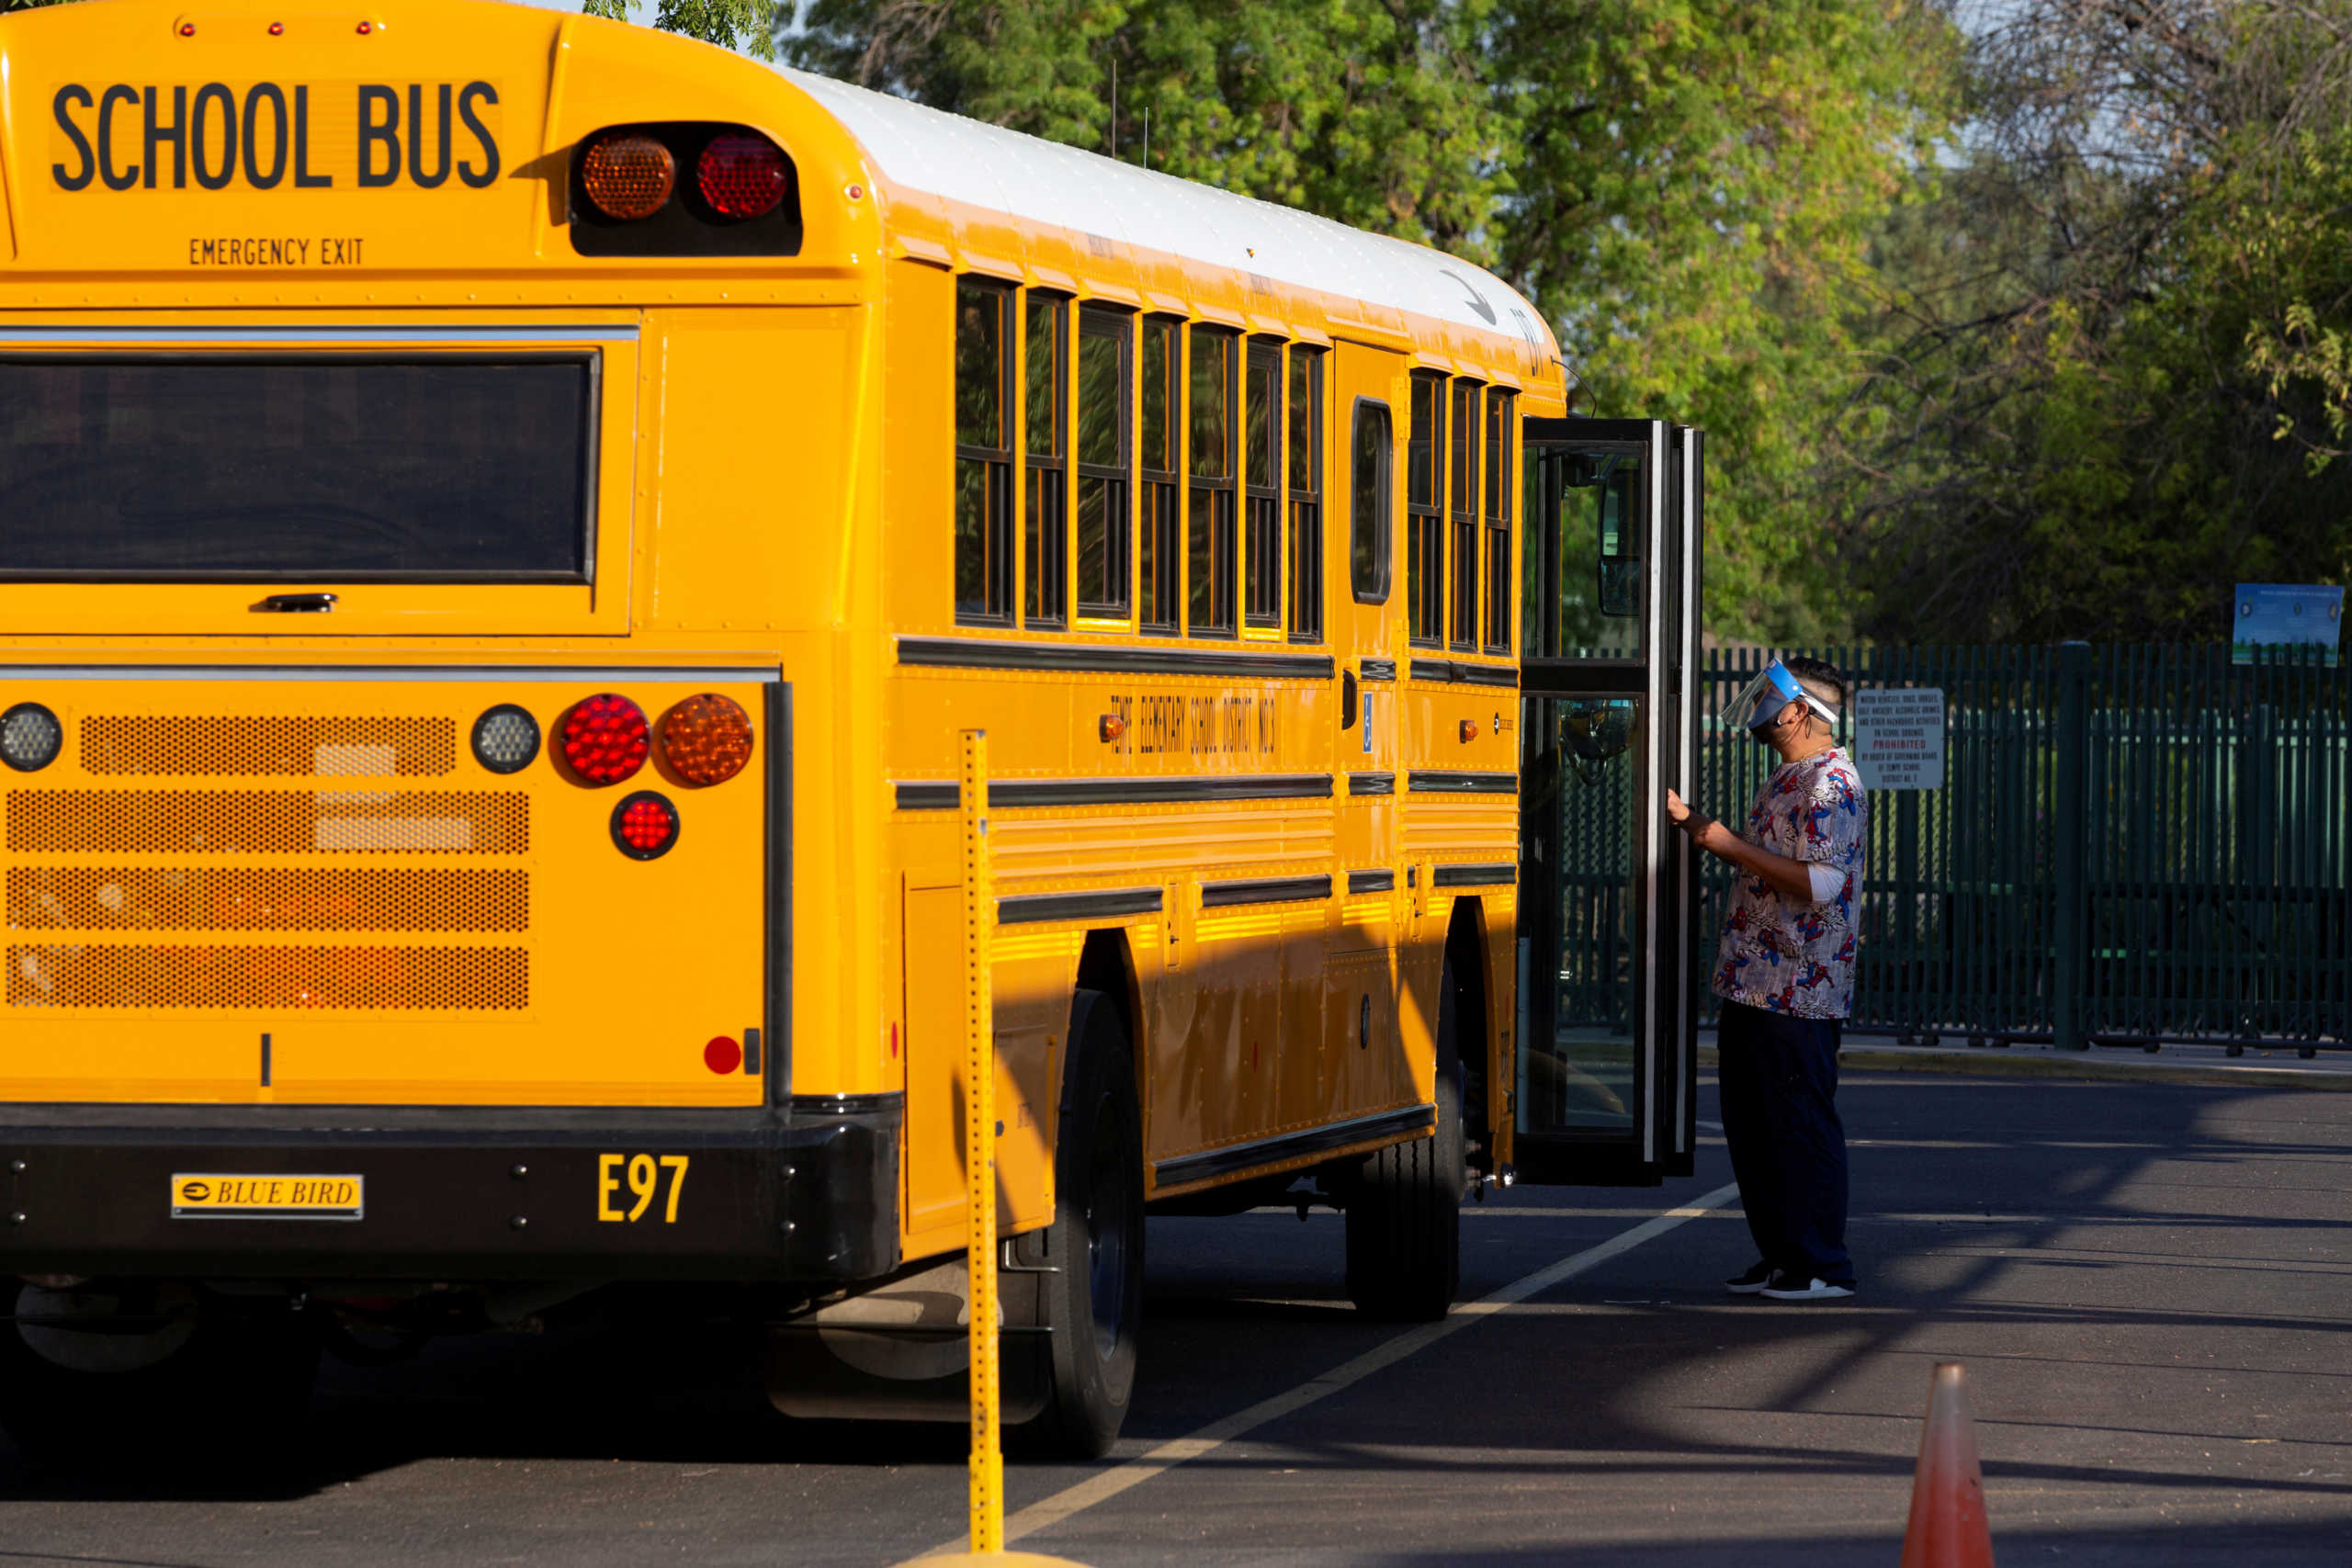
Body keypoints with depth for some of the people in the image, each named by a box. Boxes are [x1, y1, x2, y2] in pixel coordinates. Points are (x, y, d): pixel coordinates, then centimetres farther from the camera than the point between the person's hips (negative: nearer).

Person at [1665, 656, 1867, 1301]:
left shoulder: (1832, 784, -14)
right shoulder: (1788, 780, 17)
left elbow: (1820, 884, -23)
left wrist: (1732, 846, -21)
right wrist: (1697, 825, 19)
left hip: (1798, 992, -10)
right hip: (1754, 983, 10)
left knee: (1802, 1127, -5)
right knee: (1751, 1125, 12)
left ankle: (1822, 1266, 0)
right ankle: (1781, 1256, 19)